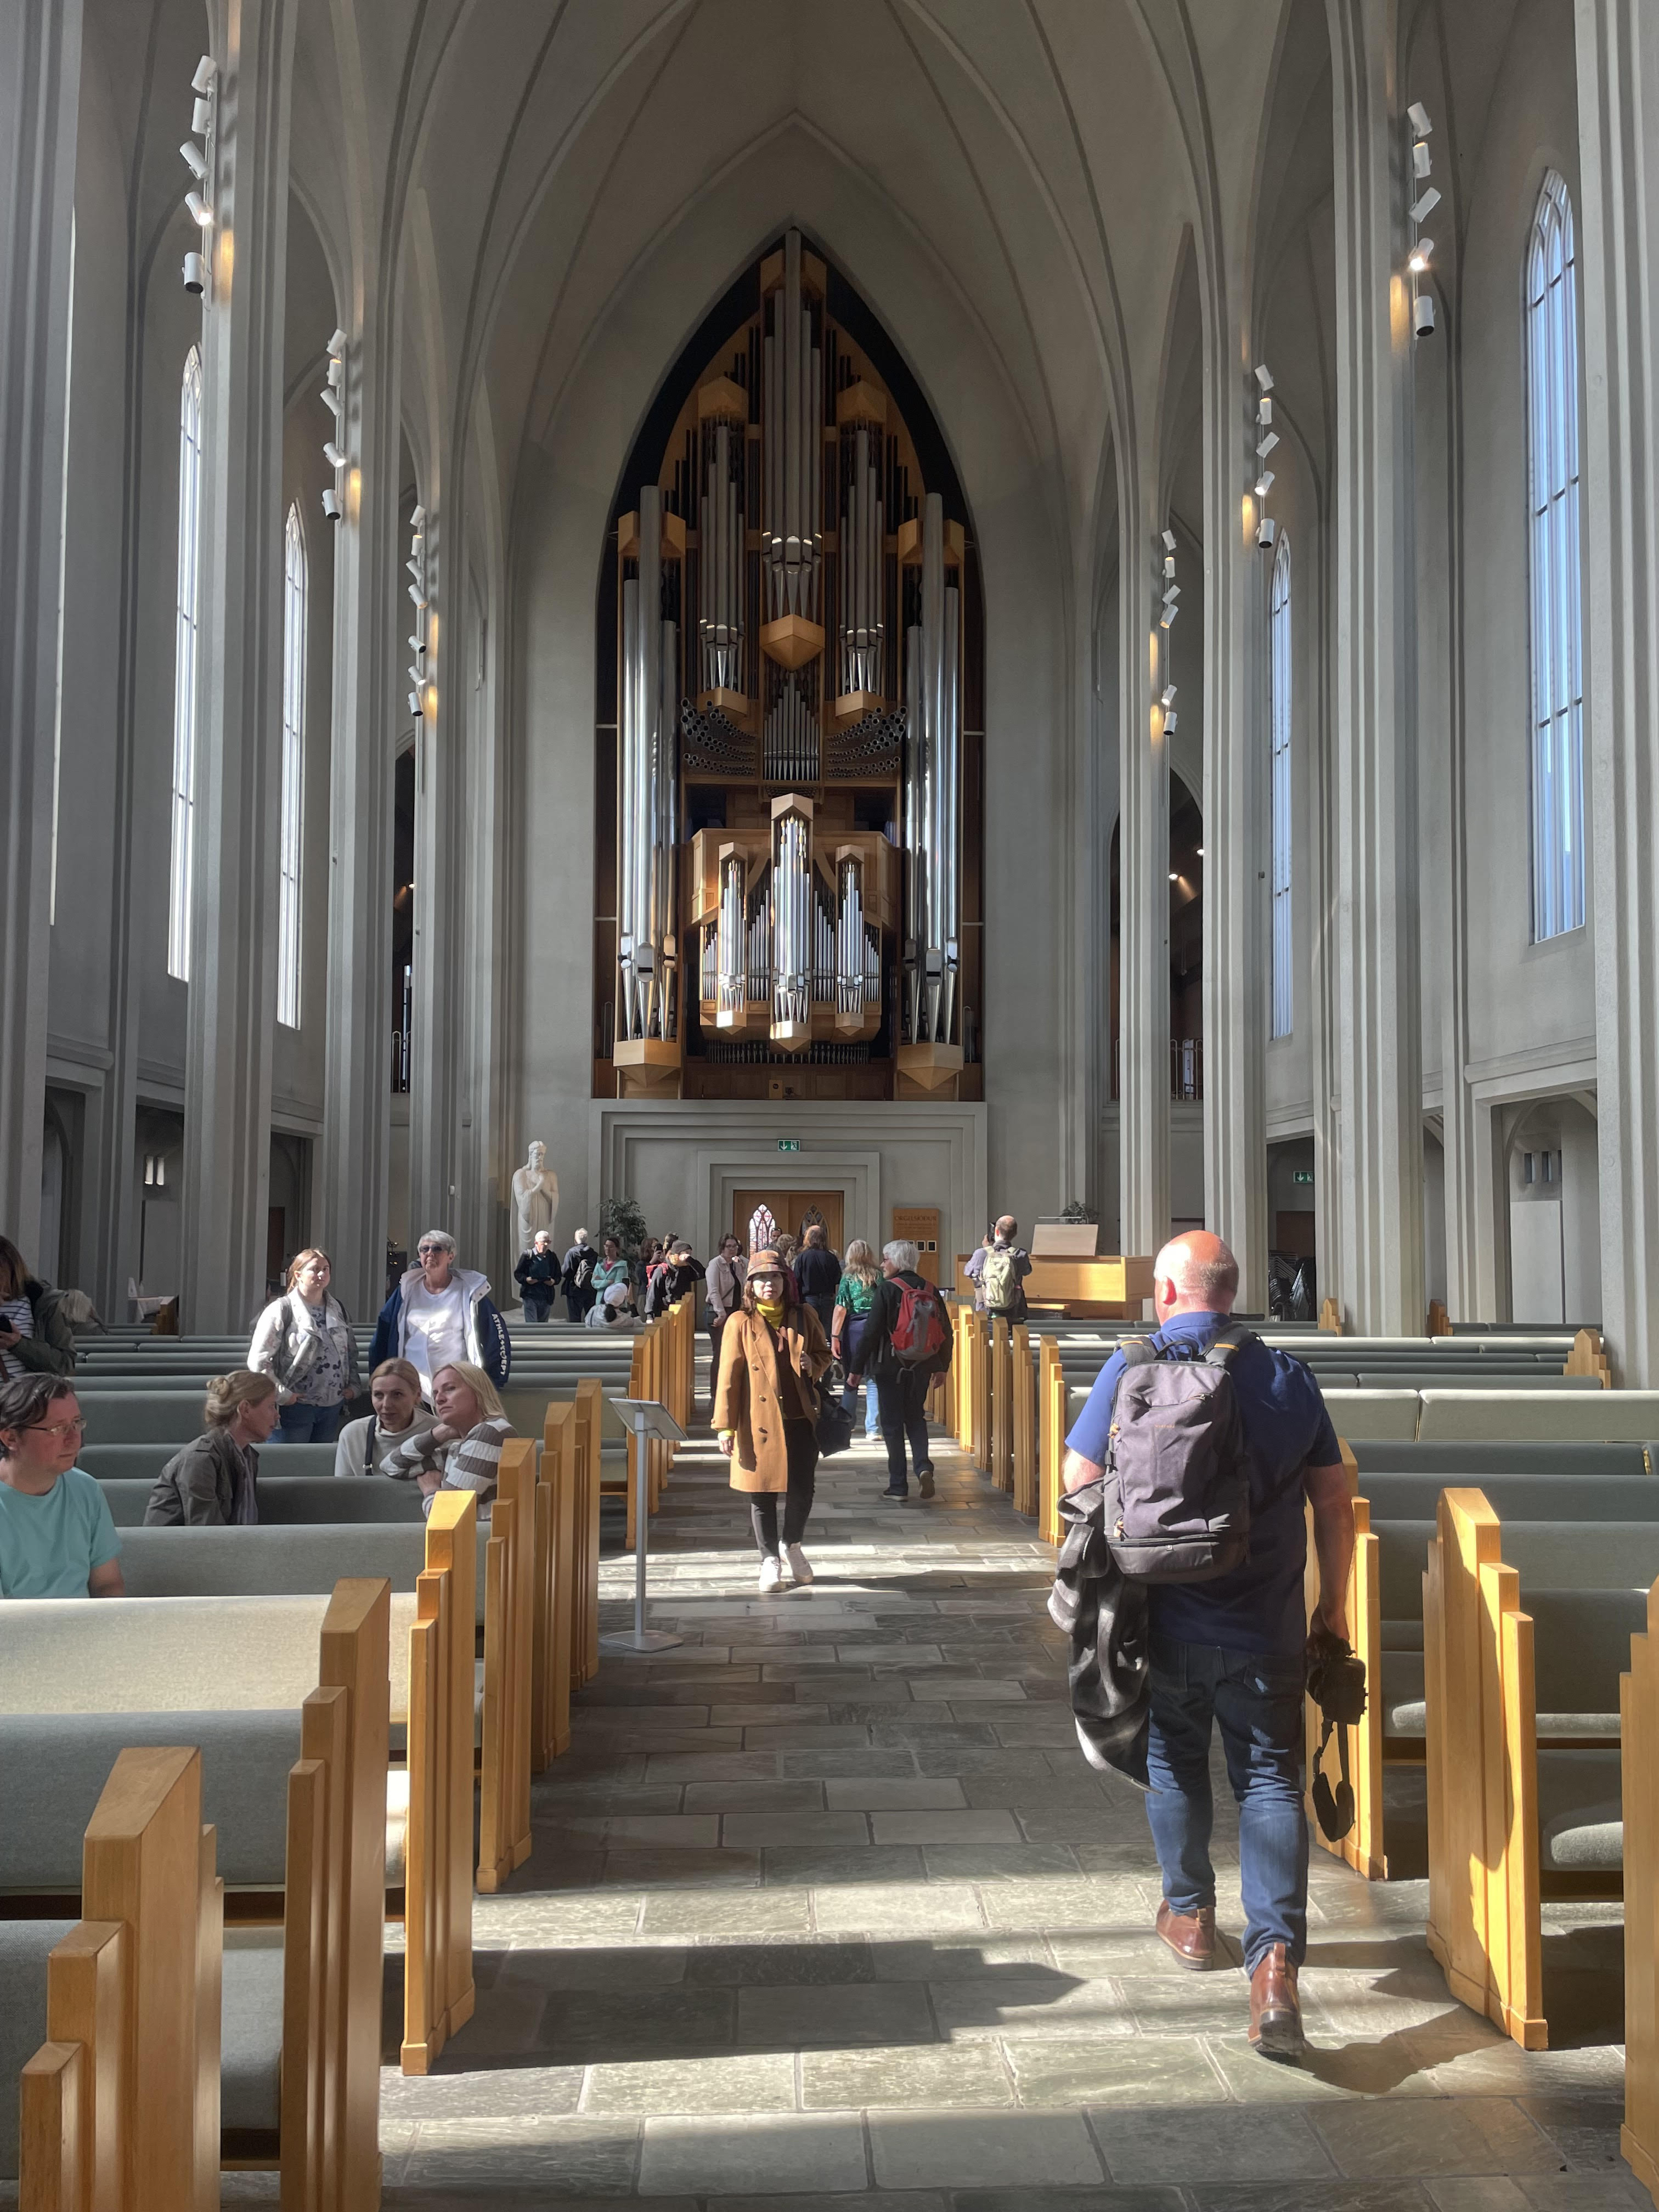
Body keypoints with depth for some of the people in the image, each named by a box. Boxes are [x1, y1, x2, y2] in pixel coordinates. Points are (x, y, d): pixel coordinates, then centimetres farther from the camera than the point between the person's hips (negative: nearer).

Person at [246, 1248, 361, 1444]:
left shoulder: (338, 1309, 12)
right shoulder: (281, 1310, -7)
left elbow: (351, 1353, 22)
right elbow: (258, 1360, -11)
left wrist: (354, 1385, 9)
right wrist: (282, 1395, -14)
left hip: (332, 1407, 5)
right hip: (296, 1407, -5)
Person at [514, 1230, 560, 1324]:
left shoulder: (552, 1257, 4)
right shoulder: (527, 1255, -5)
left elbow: (558, 1275, 13)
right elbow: (518, 1273, 0)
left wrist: (554, 1281, -9)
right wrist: (526, 1279, -20)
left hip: (546, 1297, 4)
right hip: (530, 1296, -4)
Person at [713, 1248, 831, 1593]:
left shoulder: (804, 1317, 6)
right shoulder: (740, 1323, -2)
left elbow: (824, 1353, 19)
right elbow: (728, 1376, -3)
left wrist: (813, 1365, -6)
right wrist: (725, 1425, -7)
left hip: (800, 1419, 2)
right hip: (759, 1421, -2)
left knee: (803, 1489, 3)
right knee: (762, 1493, 5)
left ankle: (793, 1545, 30)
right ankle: (770, 1560, 20)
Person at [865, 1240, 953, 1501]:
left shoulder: (888, 1289, -11)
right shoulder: (930, 1289, 3)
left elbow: (873, 1331, -14)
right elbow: (946, 1331, 6)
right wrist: (942, 1366, 16)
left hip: (890, 1365, -4)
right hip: (921, 1367, 4)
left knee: (892, 1423, 4)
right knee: (916, 1418, 18)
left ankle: (898, 1486, 6)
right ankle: (923, 1466, -4)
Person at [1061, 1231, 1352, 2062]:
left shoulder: (1132, 1370, -9)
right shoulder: (1286, 1374, -1)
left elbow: (1079, 1478, -7)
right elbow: (1334, 1502, 3)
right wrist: (1333, 1604, 13)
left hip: (1165, 1620, -1)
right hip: (1268, 1628, 1)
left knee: (1174, 1766, 20)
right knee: (1271, 1779, 6)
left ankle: (1189, 1915, 36)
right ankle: (1275, 1956, -8)